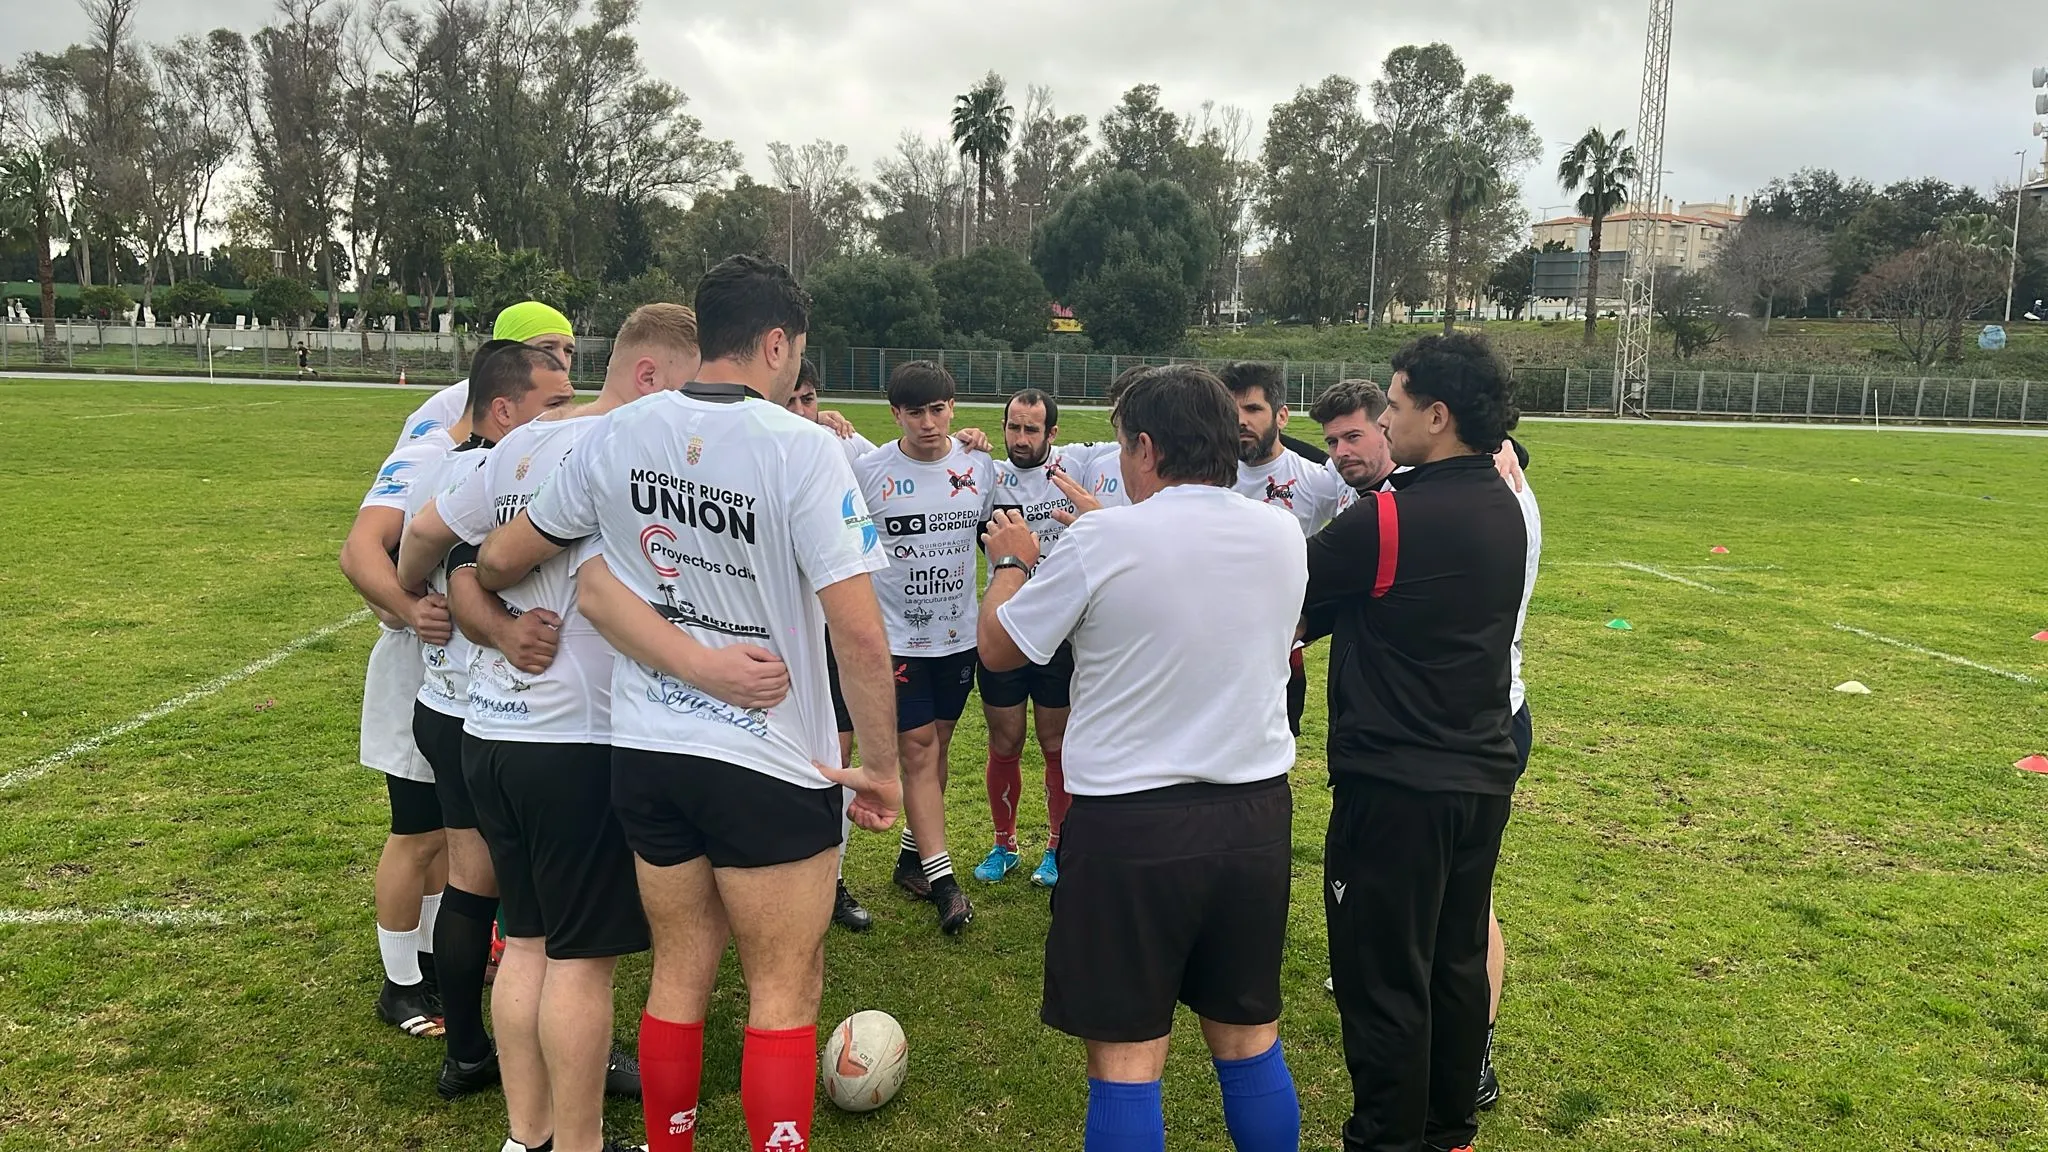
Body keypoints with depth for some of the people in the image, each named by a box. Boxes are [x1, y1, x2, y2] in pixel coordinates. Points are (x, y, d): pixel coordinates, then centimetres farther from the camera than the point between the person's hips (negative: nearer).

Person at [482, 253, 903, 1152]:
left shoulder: (615, 436, 0)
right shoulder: (803, 448, -16)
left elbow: (503, 555, 12)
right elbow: (859, 632, -20)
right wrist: (880, 765, -8)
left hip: (645, 753, 6)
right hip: (770, 766, -5)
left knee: (681, 971, 20)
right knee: (784, 992, 9)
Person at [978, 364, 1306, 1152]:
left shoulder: (1104, 542, -15)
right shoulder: (1281, 534, 1)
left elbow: (998, 647, -2)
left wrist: (1012, 561, 16)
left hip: (1132, 822, -5)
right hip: (1255, 812, 5)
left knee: (1126, 1058, 7)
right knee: (1250, 1040, 19)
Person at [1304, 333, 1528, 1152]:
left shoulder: (1385, 519, -20)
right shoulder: (1504, 509, 4)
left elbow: (1286, 611, -8)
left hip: (1396, 782, -8)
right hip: (1482, 772, 8)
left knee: (1384, 979, 5)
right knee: (1458, 963, 19)